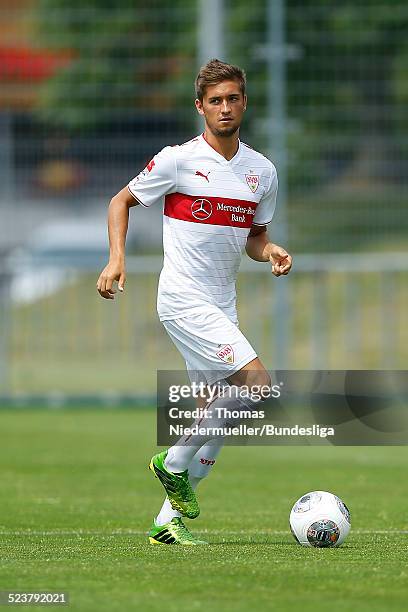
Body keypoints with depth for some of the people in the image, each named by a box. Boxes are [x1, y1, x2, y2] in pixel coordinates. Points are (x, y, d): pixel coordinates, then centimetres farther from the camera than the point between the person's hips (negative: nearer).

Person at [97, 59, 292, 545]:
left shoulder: (262, 171, 9)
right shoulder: (178, 160, -7)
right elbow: (122, 201, 4)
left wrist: (271, 252, -3)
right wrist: (116, 258, -10)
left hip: (222, 305, 7)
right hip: (184, 299, -7)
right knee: (256, 381, -20)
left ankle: (169, 520, 12)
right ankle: (175, 462, -6)